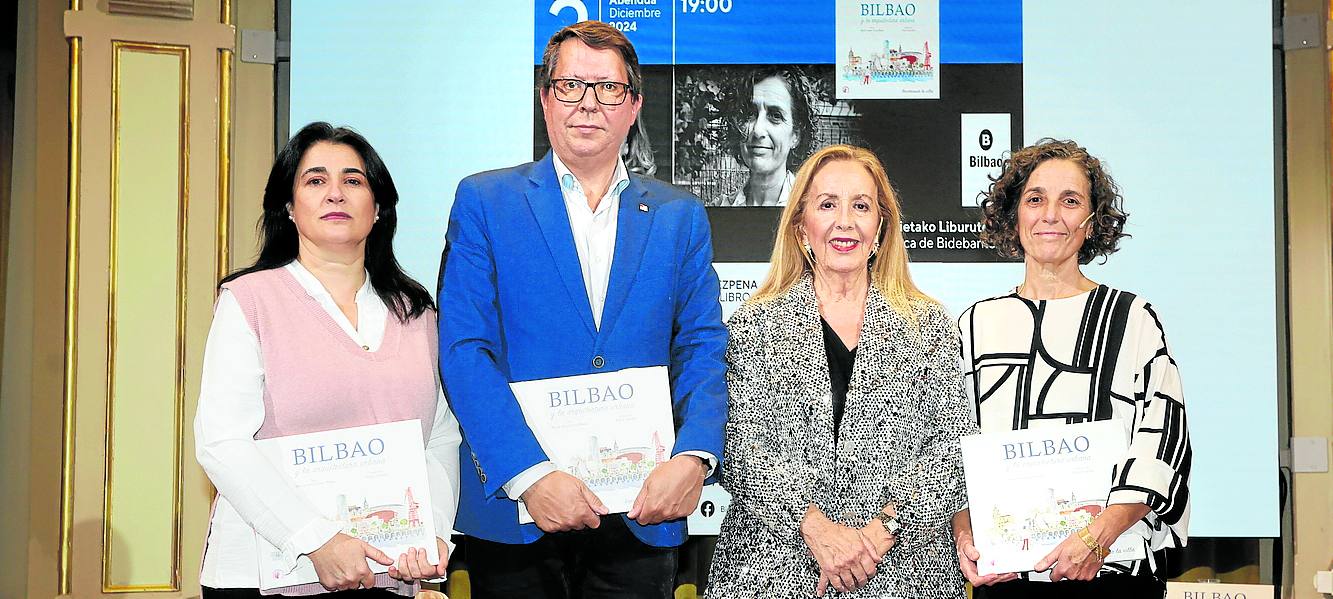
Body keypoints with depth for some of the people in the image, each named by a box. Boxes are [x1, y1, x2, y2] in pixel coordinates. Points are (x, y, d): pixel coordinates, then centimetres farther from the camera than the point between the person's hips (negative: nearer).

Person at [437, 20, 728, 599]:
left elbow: (702, 350, 4)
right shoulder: (484, 201, 1)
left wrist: (693, 458, -14)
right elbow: (463, 350, -7)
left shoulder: (681, 216, 9)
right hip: (514, 512, -2)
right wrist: (531, 476, -18)